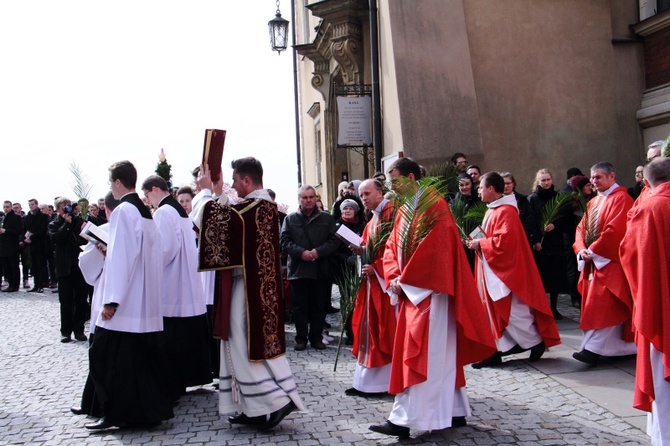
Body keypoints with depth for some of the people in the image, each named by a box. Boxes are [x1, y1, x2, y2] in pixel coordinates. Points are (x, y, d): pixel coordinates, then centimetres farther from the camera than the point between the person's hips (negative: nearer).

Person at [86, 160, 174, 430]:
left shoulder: (123, 211, -12)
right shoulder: (146, 211, 12)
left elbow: (121, 257, -18)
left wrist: (111, 300, -18)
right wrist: (109, 251, 21)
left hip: (125, 303, -8)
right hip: (147, 303, 9)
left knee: (108, 357, 0)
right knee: (143, 356, 11)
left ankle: (115, 413, 4)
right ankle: (151, 408, 16)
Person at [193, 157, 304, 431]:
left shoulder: (250, 207, -20)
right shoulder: (265, 205, 11)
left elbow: (209, 217, -18)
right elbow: (226, 218, 23)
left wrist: (206, 191, -2)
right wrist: (218, 193, 16)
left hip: (247, 288, -10)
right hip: (260, 286, 10)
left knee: (244, 347, -3)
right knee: (253, 345, 13)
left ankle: (278, 400, -4)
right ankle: (255, 408, 19)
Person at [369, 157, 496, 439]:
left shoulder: (435, 207, -11)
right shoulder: (403, 211, 15)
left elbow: (433, 249, -20)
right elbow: (392, 248, 12)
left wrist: (404, 279, -15)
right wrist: (394, 278, -5)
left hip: (429, 292, -9)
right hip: (409, 291, 9)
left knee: (418, 356, -9)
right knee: (439, 355, 12)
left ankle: (404, 420, -9)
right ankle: (455, 412, 20)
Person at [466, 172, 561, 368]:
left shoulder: (506, 211, -17)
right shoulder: (493, 209, 13)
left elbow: (504, 240, -26)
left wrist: (480, 244, -16)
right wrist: (478, 242, 3)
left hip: (506, 269, -10)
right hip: (493, 270, 10)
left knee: (512, 311, -3)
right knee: (496, 311, 8)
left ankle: (536, 343, 15)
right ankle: (497, 351, 11)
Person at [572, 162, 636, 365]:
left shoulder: (621, 198, -10)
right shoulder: (593, 203, 17)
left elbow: (615, 230, -21)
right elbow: (581, 228, 12)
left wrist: (593, 251, -17)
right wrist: (582, 250, -6)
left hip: (610, 262, -9)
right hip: (594, 261, 9)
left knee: (602, 305, -12)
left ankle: (593, 349, -14)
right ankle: (623, 347, 18)